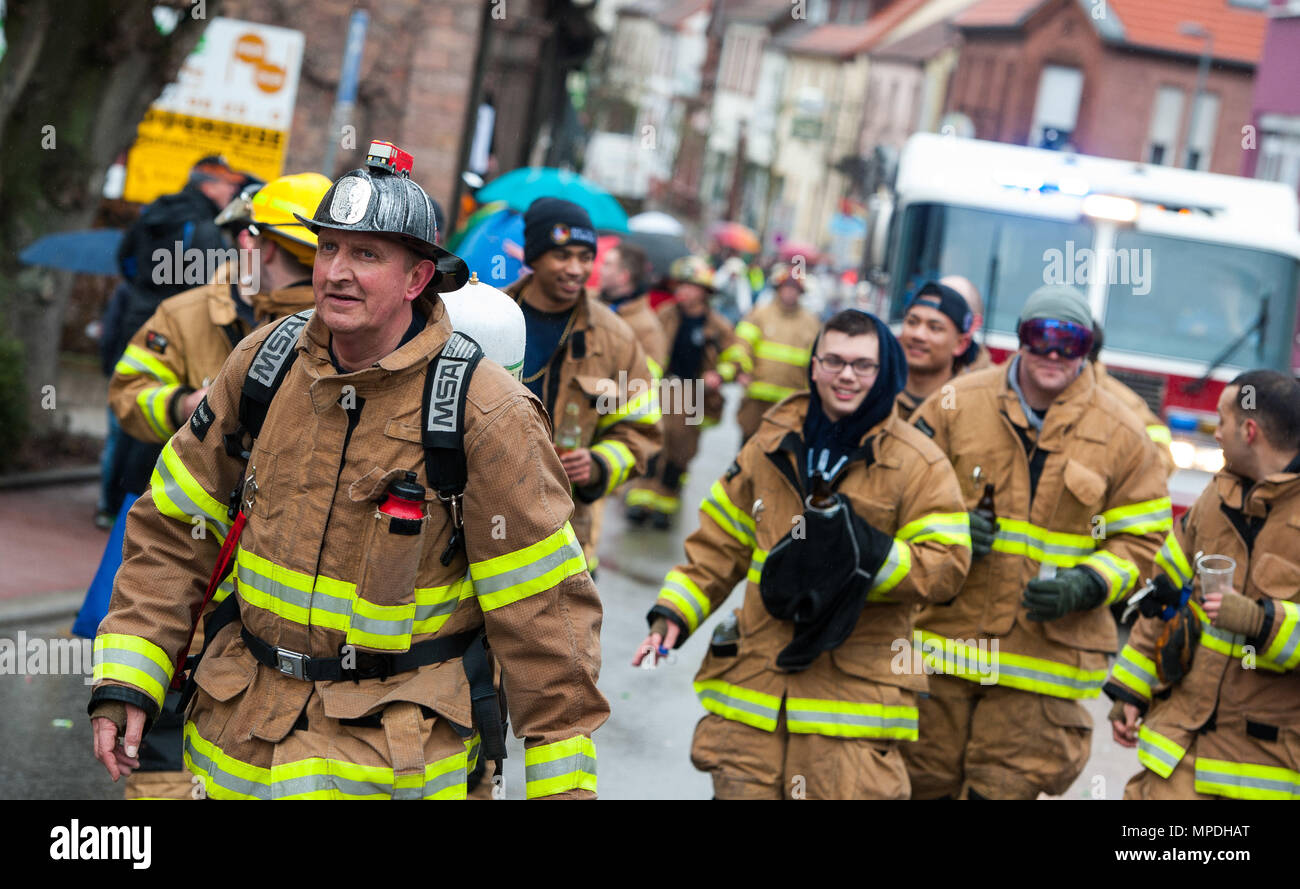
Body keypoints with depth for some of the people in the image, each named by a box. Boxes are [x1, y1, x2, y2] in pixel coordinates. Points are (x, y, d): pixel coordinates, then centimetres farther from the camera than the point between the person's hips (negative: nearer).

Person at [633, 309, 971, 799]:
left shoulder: (919, 464, -2)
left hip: (854, 695, -4)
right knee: (740, 789, 6)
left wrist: (868, 556, -22)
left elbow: (947, 565, -7)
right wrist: (674, 611, 7)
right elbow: (720, 542, 18)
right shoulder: (771, 445, 11)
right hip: (753, 677, 4)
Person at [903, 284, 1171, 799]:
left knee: (1006, 788, 1)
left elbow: (1140, 539, 6)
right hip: (942, 643, 1)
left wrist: (1085, 585, -12)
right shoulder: (957, 404, 3)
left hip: (1043, 658, -1)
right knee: (922, 782, 6)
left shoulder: (1122, 437, 3)